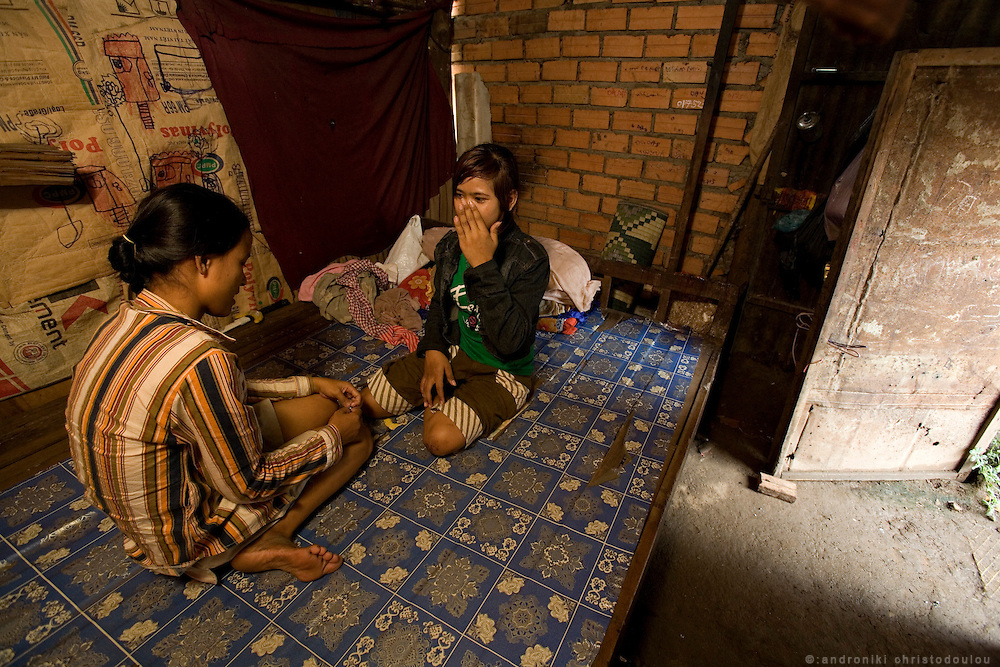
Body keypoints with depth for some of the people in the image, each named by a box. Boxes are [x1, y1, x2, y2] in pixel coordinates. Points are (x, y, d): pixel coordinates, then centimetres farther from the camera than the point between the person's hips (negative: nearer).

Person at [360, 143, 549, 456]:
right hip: (453, 350, 6)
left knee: (441, 439, -25)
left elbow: (510, 342, -35)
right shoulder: (451, 244, -6)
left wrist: (483, 265, -37)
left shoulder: (530, 258, -25)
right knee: (369, 402, 1)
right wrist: (433, 350, -6)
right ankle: (440, 391, 19)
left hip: (502, 369, -5)